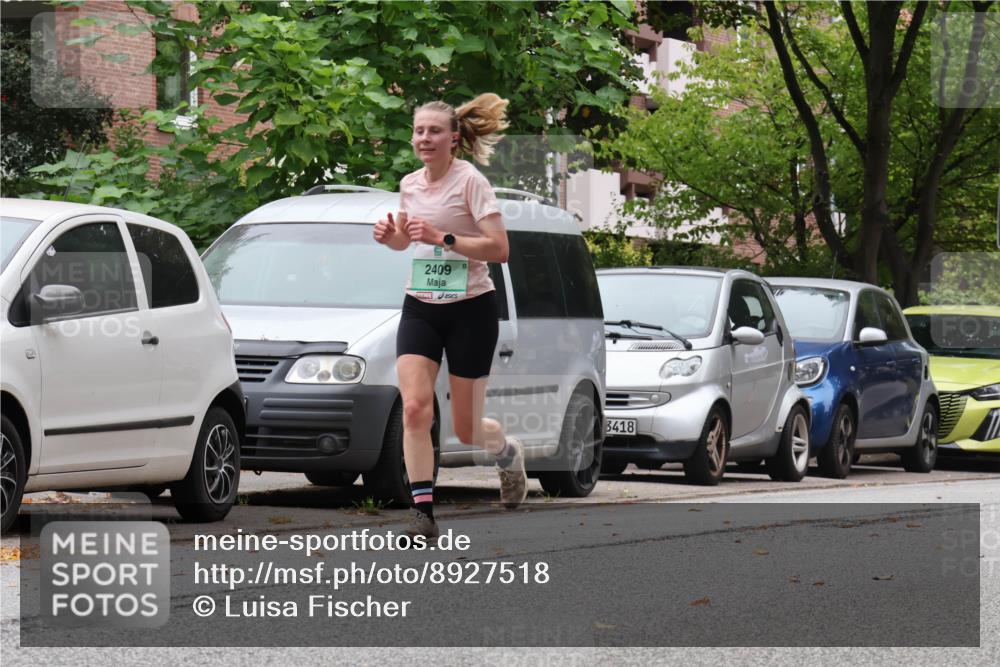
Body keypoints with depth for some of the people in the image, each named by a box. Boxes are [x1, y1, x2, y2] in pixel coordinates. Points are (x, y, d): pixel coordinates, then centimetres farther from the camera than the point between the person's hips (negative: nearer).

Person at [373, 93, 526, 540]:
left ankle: (509, 452, 40)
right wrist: (389, 235, 1)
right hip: (419, 307, 4)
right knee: (414, 407, -17)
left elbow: (499, 248, -18)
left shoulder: (470, 181, -12)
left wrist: (443, 237, -27)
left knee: (466, 428, 4)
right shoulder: (410, 185, 5)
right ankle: (423, 512, -15)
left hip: (470, 309, -4)